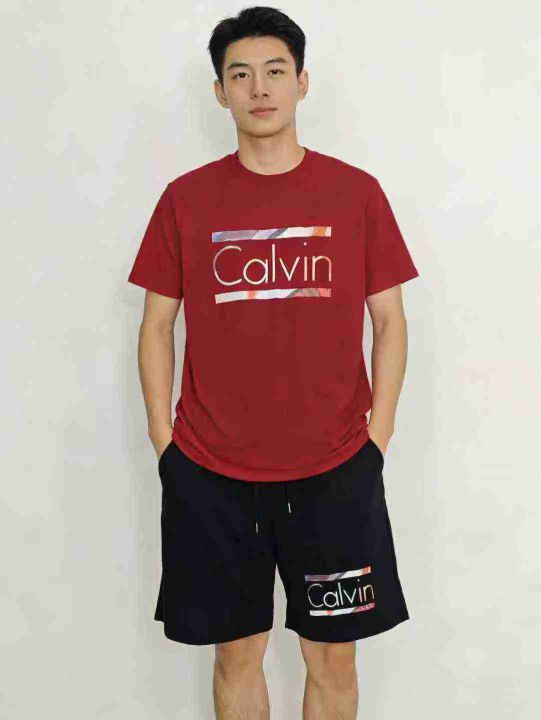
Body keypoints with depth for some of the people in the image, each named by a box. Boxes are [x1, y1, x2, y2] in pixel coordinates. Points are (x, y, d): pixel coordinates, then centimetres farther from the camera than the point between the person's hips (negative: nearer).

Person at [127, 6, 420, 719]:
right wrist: (165, 442, 1)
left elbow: (390, 321, 5)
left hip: (335, 471, 0)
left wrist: (377, 436, -1)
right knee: (237, 653, 13)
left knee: (333, 656, 11)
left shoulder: (357, 192, 1)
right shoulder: (186, 198, 3)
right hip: (210, 473, 1)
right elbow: (157, 327, 6)